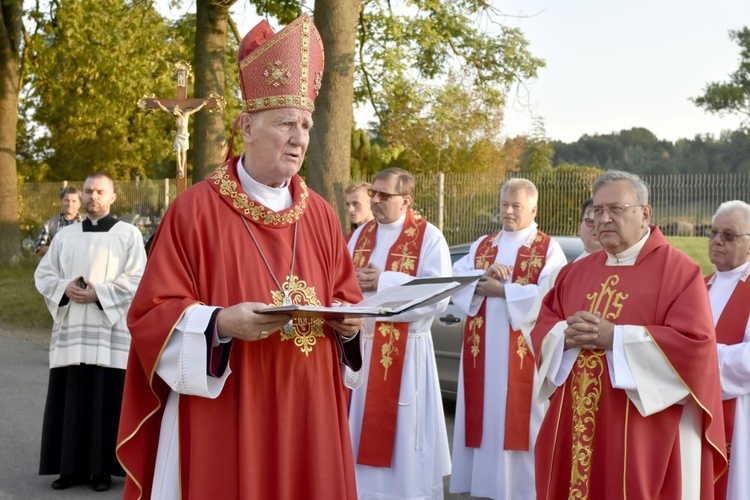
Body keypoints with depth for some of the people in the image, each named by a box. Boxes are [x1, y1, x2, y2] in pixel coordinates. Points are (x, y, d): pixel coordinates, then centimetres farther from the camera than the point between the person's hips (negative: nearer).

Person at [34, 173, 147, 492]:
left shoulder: (128, 234, 3)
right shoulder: (65, 235, 15)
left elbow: (136, 279, -5)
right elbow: (43, 274, 12)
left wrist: (98, 293, -16)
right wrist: (65, 288, -9)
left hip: (111, 331, -4)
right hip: (70, 330, 4)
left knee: (107, 400, -3)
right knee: (71, 400, 4)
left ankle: (103, 469, 5)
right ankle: (72, 467, 12)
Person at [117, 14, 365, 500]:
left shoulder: (321, 215, 8)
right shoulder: (194, 210, -7)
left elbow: (348, 298, 13)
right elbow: (151, 314, -8)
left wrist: (349, 323, -9)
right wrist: (220, 323, -24)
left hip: (306, 416, 4)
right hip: (222, 421, -4)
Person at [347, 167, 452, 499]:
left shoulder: (429, 237, -6)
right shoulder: (361, 234, 12)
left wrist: (383, 282, -21)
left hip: (406, 352, -5)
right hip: (359, 346, 5)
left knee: (402, 432, 0)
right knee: (359, 432, 10)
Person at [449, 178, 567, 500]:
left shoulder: (549, 249, 1)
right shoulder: (482, 246, 15)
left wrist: (502, 291, -15)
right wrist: (484, 275, -15)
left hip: (524, 350, -4)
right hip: (482, 349, 5)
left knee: (519, 418, -3)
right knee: (484, 414, 6)